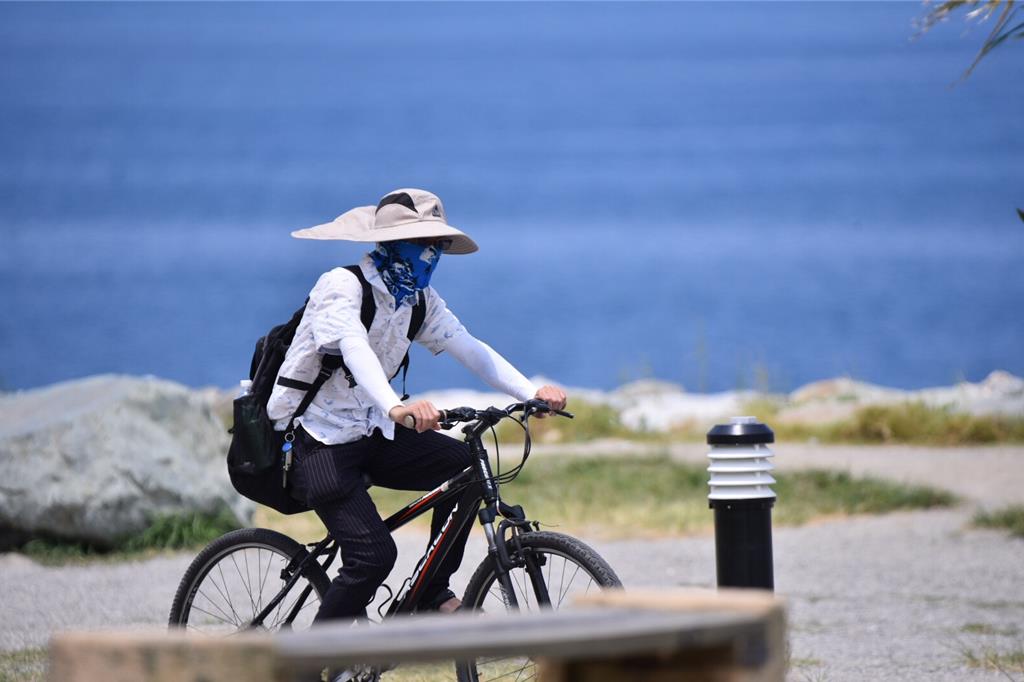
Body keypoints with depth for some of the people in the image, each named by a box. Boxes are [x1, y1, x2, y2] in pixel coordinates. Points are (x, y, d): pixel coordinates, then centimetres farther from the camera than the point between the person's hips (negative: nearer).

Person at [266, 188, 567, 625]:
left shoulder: (419, 300, 5)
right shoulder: (342, 285, -19)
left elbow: (469, 348, -4)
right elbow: (355, 348, -36)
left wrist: (532, 392, -20)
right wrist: (396, 407, -54)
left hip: (370, 435, 7)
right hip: (317, 443, -7)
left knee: (467, 464, -11)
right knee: (374, 555, -21)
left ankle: (433, 592, 1)